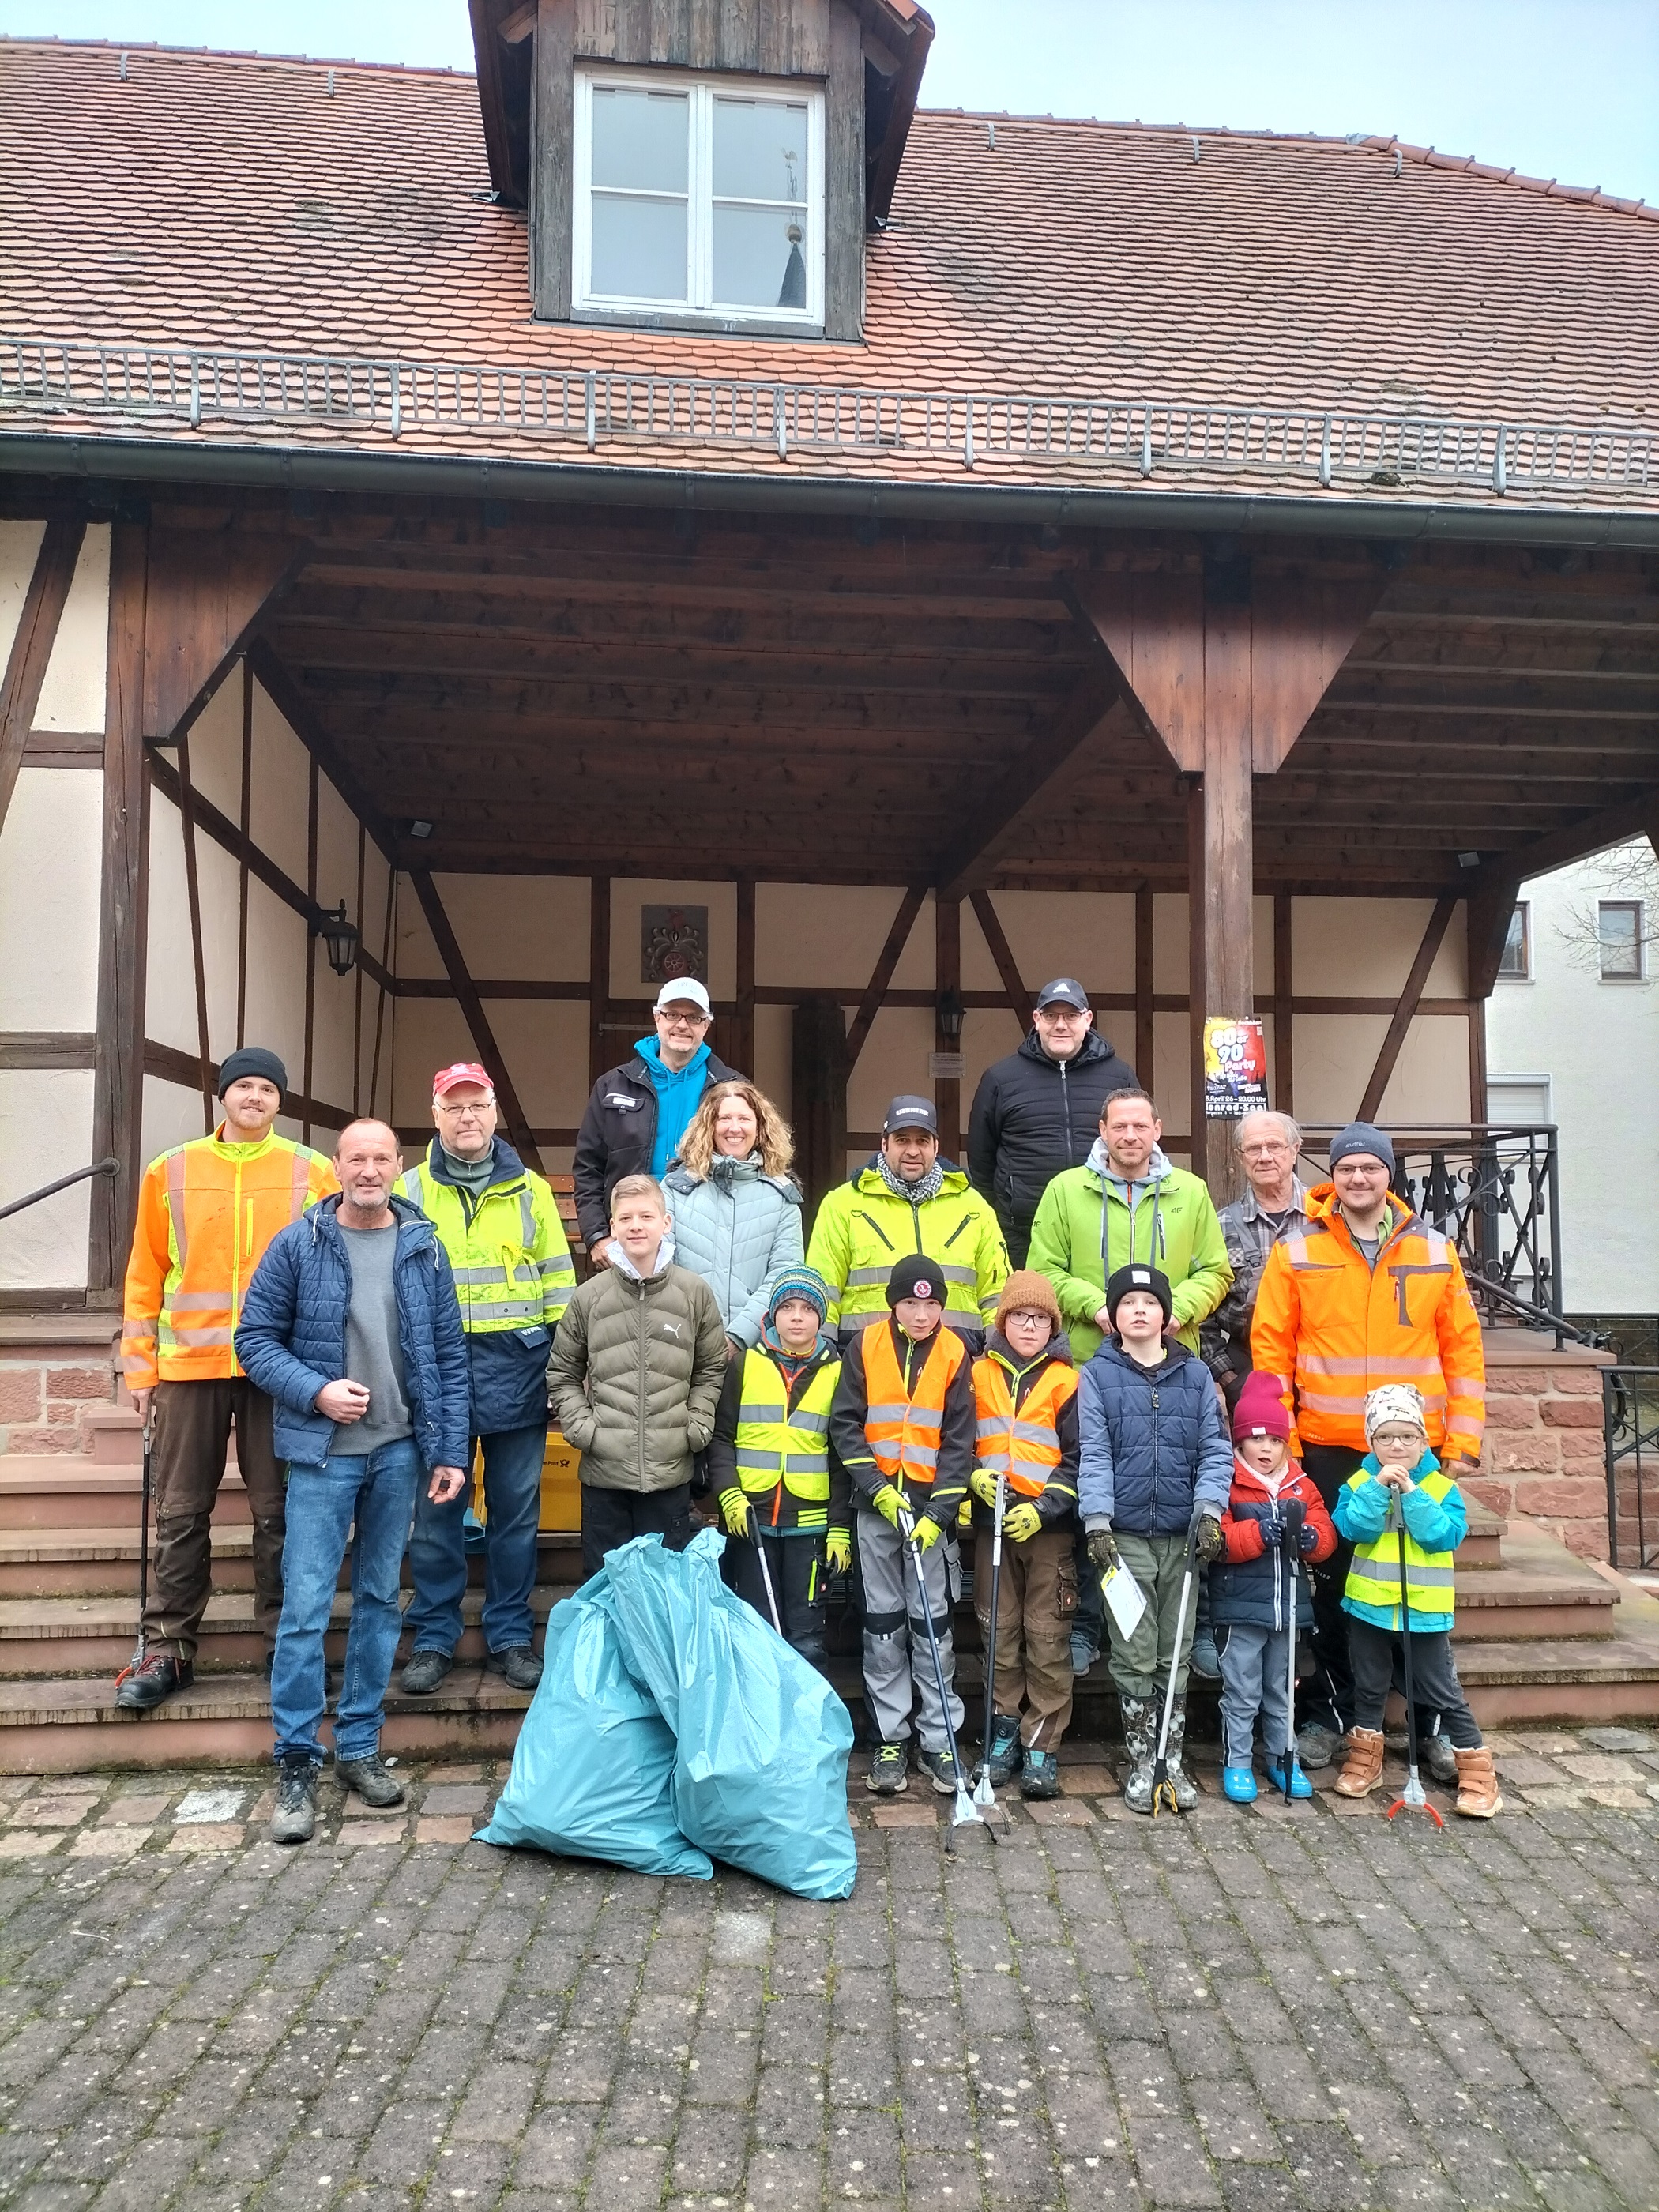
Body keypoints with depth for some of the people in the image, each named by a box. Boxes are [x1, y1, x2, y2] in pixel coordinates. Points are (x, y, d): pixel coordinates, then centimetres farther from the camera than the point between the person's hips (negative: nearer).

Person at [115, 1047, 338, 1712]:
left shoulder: (312, 1172, 2)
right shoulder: (171, 1172, 6)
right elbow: (145, 1276, 8)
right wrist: (140, 1366, 4)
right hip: (189, 1365, 1)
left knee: (279, 1513, 6)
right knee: (180, 1514, 8)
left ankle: (284, 1643, 17)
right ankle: (168, 1650, 18)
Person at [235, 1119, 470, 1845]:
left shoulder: (424, 1248, 4)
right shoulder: (297, 1245, -2)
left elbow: (449, 1355, 5)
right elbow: (256, 1338, 0)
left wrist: (451, 1452, 0)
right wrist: (315, 1391, -15)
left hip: (400, 1451, 2)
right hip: (322, 1452, -2)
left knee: (380, 1600, 11)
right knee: (305, 1607, -3)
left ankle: (359, 1748, 23)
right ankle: (296, 1764, 9)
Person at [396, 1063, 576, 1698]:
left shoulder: (531, 1190, 9)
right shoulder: (410, 1191, 6)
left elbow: (558, 1281, 10)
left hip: (517, 1366, 1)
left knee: (516, 1508, 7)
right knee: (436, 1509, 4)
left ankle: (510, 1637, 19)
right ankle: (434, 1639, 17)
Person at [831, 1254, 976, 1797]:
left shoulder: (954, 1354, -2)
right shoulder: (865, 1346, -2)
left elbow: (959, 1441, -3)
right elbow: (845, 1425, -2)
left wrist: (940, 1511, -11)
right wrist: (878, 1488, -12)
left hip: (931, 1506, 0)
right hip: (875, 1504, 1)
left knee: (933, 1622, 3)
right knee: (882, 1622, 6)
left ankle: (939, 1739, 13)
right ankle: (891, 1739, 16)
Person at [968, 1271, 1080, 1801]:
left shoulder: (1066, 1381, -1)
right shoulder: (980, 1374, 8)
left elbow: (1077, 1458, -3)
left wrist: (1042, 1507, -12)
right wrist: (975, 1476, -4)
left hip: (1049, 1524, -3)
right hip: (992, 1520, 3)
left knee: (1047, 1636, -1)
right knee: (999, 1631, 9)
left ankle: (1042, 1745, 7)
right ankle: (1004, 1731, 21)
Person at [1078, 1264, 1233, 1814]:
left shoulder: (1195, 1375, 7)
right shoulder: (1098, 1376, 2)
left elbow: (1216, 1452, 4)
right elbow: (1093, 1455, -4)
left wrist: (1209, 1511, -10)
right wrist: (1097, 1524, -12)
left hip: (1182, 1538, 2)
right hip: (1125, 1537, -2)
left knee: (1176, 1657, 9)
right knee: (1135, 1659, 3)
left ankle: (1172, 1759, 21)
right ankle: (1141, 1763, 15)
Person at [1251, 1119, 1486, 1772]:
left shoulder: (1433, 1250, 4)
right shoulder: (1297, 1252, -1)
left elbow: (1463, 1347, 6)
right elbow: (1269, 1346, -1)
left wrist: (1462, 1440, 1)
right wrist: (1277, 1438, -5)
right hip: (1327, 1449, -1)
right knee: (1333, 1584, 8)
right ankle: (1333, 1713, 23)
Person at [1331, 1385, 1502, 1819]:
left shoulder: (1443, 1488, -4)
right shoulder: (1359, 1484, -2)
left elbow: (1445, 1536, -16)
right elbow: (1353, 1527, -17)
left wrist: (1411, 1492, -21)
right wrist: (1378, 1486, -23)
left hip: (1425, 1609, -2)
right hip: (1369, 1605, 2)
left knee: (1444, 1693, 4)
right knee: (1369, 1689, 16)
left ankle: (1477, 1772, 14)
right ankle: (1364, 1761, 30)